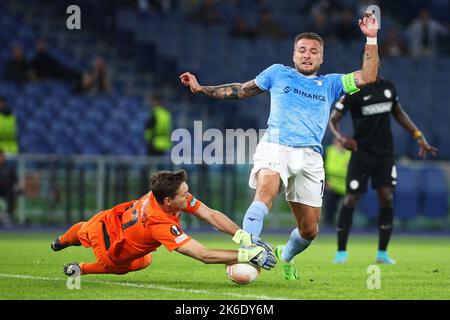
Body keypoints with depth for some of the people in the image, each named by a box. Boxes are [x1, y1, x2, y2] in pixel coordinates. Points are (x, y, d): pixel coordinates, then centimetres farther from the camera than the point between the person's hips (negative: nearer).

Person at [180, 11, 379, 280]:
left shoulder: (330, 84, 20)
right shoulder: (278, 73, 18)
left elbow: (367, 77, 10)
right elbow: (240, 91, 26)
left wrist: (371, 39, 6)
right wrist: (201, 89, 22)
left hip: (309, 155, 3)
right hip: (275, 147, -3)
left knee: (309, 230, 4)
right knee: (265, 193, -35)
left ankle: (286, 256, 37)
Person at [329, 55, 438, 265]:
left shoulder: (388, 88, 7)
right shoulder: (355, 91, -9)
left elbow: (399, 113, 21)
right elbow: (333, 119, -9)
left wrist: (419, 137, 15)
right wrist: (341, 137, -29)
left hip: (385, 153, 4)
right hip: (362, 153, -4)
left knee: (387, 198, -5)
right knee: (351, 200, -3)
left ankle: (382, 253, 4)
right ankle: (341, 251, 8)